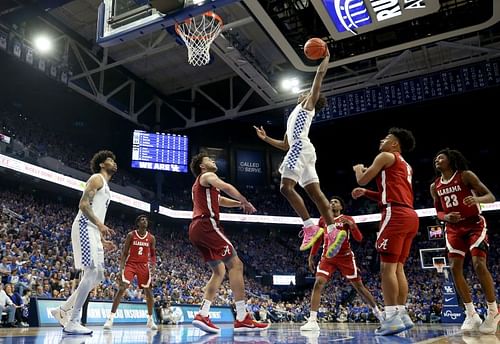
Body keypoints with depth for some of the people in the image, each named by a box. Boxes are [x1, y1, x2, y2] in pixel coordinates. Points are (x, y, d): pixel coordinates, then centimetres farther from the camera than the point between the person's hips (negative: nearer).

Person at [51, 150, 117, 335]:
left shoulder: (105, 186, 27)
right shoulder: (97, 178, -2)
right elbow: (83, 204, -16)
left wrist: (103, 240, 22)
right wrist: (100, 224, -25)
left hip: (93, 231, 10)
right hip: (84, 228, -10)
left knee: (97, 276, 8)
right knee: (92, 273, -14)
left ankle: (63, 310, 17)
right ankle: (72, 322, -9)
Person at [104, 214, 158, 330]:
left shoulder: (151, 238, 5)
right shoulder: (131, 235, -1)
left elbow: (153, 254, 11)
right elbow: (124, 253, -1)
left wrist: (152, 264, -7)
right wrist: (121, 267, -12)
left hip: (144, 266, 2)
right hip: (131, 264, -2)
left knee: (148, 292, 1)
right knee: (121, 289, -16)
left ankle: (150, 319, 15)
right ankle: (110, 318, -10)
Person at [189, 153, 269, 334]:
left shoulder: (199, 184, 32)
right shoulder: (207, 176, 3)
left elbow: (220, 200, 38)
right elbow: (226, 187, -16)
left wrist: (239, 203, 23)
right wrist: (245, 202, -5)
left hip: (196, 230, 10)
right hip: (207, 225, -10)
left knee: (219, 271, 10)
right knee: (235, 264, -12)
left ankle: (202, 315, -1)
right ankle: (242, 318, -18)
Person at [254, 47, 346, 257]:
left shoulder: (309, 104, 14)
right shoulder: (296, 114, 35)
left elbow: (320, 74, 3)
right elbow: (285, 144, 35)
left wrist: (326, 57, 14)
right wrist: (266, 139, 29)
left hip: (301, 148, -9)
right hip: (298, 149, 9)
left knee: (286, 187, -20)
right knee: (315, 192, -2)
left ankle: (310, 227, -27)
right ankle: (333, 232, -9)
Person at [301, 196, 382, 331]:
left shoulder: (347, 219, 1)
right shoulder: (323, 220, 8)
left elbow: (359, 238, -6)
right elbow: (317, 240, 14)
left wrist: (352, 225, -23)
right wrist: (311, 257, 11)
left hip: (345, 257, -1)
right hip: (328, 257, 1)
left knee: (359, 286, 6)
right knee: (318, 283, -18)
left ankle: (377, 312, 27)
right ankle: (312, 321, -21)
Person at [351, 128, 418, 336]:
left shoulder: (386, 156, 4)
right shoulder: (406, 166, 30)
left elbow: (362, 179, 1)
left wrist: (358, 169, 23)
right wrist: (366, 193, 29)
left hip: (396, 215, -9)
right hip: (409, 215, 9)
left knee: (387, 266, -11)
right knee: (398, 266, 10)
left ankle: (392, 317, -15)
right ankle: (402, 314, 9)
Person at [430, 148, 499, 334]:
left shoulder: (466, 175, -8)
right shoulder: (435, 186, 7)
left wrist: (477, 199, -33)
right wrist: (446, 217, -10)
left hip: (474, 224, -5)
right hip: (454, 228, 5)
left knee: (479, 264, -19)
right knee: (455, 269, -6)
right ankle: (471, 314, 2)